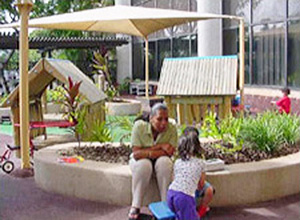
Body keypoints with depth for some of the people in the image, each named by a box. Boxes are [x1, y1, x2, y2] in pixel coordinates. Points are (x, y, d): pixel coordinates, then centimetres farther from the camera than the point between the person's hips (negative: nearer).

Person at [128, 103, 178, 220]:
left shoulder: (171, 129, -18)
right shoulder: (139, 126, -21)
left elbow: (169, 152, -24)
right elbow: (136, 153, -25)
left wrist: (147, 152, -30)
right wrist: (159, 146, -30)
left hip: (160, 162, 1)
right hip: (140, 161, -1)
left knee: (164, 161, -32)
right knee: (144, 164, -34)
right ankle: (135, 206, -23)